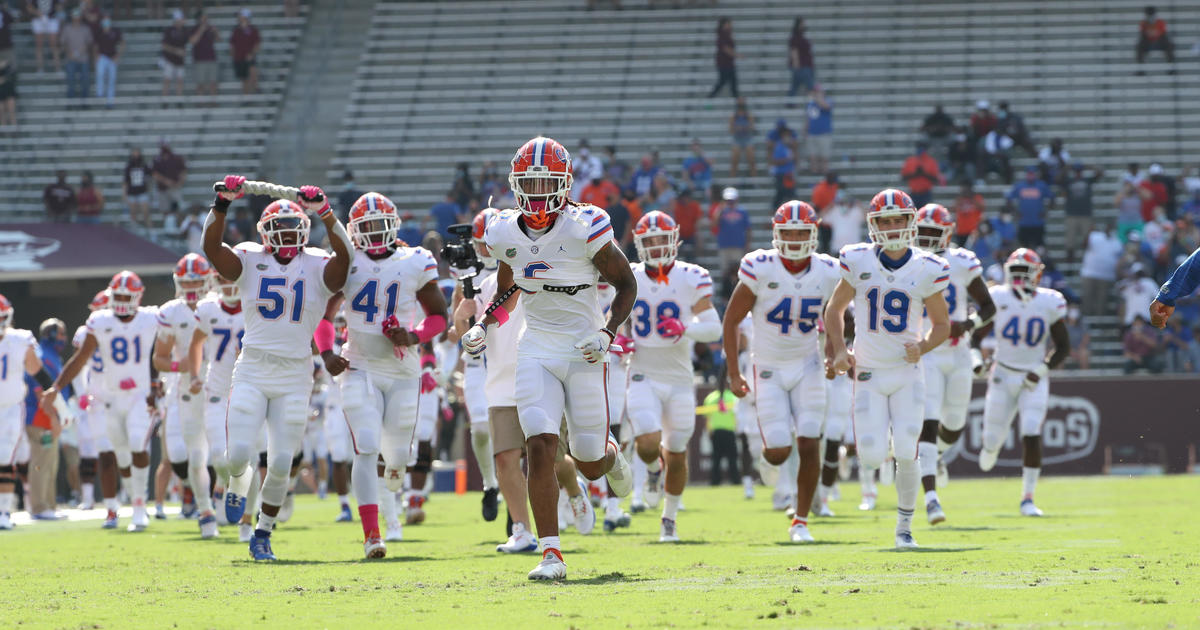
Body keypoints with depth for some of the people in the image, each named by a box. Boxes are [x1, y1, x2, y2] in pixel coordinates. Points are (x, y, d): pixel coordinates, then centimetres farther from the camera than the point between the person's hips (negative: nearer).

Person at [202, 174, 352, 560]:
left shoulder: (318, 268, 1)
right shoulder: (250, 261, 3)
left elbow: (344, 256, -19)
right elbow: (211, 248, -12)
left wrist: (325, 214, -31)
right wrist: (222, 205, -26)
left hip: (294, 376, 0)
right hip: (252, 370, 0)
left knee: (280, 464, -1)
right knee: (239, 452, -13)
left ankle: (263, 534, 19)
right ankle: (238, 484, 25)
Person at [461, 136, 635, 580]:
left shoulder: (584, 230, -14)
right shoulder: (506, 234, 0)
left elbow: (626, 284, -3)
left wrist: (608, 332, -17)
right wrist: (483, 326, 4)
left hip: (582, 351, -3)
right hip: (536, 350, 3)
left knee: (589, 464, 5)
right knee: (540, 447, -15)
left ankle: (610, 454, 45)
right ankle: (551, 554, -12)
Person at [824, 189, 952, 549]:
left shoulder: (927, 270, -5)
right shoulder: (858, 262, -4)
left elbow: (942, 324, 6)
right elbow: (835, 310, 9)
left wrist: (923, 347, -14)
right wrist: (839, 350, -5)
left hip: (907, 373, 0)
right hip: (869, 373, 0)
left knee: (906, 455, -8)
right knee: (872, 458, -9)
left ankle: (904, 525, 11)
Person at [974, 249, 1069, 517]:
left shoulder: (1049, 303, -6)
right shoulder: (998, 299, -6)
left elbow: (1063, 347, 2)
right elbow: (977, 334, 6)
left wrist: (1042, 370, -11)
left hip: (1034, 380, -1)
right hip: (1003, 376, 1)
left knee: (1032, 436, -16)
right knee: (993, 439, 5)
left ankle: (1028, 498, -6)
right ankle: (990, 446, 46)